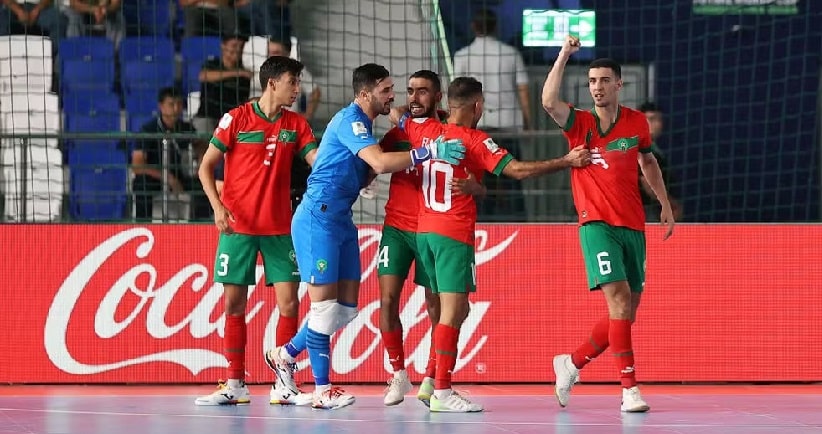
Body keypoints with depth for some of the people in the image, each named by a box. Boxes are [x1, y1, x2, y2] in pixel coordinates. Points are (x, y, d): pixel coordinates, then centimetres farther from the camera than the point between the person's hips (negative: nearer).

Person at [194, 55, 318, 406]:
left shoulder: (296, 125, 6)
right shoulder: (236, 119, -4)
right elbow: (206, 167, -1)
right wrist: (217, 205, -15)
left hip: (280, 228, 3)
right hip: (238, 226, -3)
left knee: (288, 301, -4)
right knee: (234, 303, 0)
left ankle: (283, 386, 2)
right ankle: (235, 385, 8)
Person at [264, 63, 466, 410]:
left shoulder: (362, 123, 16)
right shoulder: (349, 120, -16)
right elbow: (381, 163, -28)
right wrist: (431, 151, -30)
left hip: (341, 221, 10)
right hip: (318, 219, -10)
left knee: (347, 308, 8)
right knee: (325, 306, -6)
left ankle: (285, 355, 24)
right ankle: (322, 390, 0)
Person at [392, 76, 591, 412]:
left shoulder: (426, 131, 6)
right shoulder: (474, 141, -10)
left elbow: (395, 115, 24)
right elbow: (518, 170, -15)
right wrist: (567, 161, -10)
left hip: (424, 232, 7)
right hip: (454, 235, -7)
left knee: (456, 310, 16)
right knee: (453, 310, -9)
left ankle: (432, 381, 14)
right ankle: (441, 392, -15)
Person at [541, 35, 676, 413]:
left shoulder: (637, 123, 7)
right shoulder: (580, 124, -2)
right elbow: (549, 101, -21)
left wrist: (666, 204, 24)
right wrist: (564, 55, -22)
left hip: (633, 226, 5)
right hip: (597, 224, -5)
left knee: (626, 313, 7)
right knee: (619, 298, -20)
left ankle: (571, 364, 27)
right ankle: (629, 389, -19)